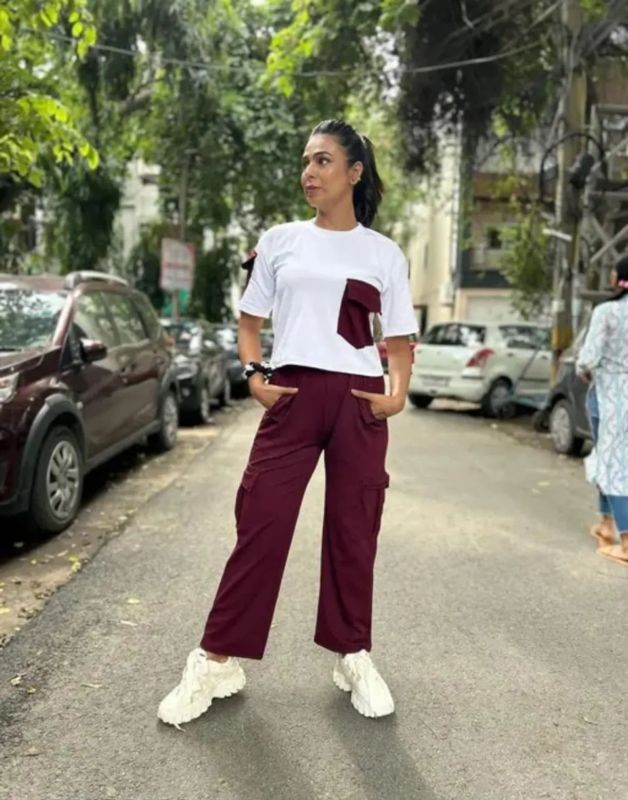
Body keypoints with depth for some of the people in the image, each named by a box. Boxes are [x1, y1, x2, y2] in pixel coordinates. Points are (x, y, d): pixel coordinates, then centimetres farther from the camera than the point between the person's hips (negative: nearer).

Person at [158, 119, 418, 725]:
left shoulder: (384, 254, 9)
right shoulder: (280, 241, 10)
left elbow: (399, 338, 11)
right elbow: (250, 319, 14)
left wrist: (398, 392, -7)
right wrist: (253, 374, -3)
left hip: (358, 401, 0)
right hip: (293, 395, 0)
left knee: (353, 530, 7)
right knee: (260, 522, -2)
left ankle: (353, 656, 23)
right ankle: (218, 660, 9)